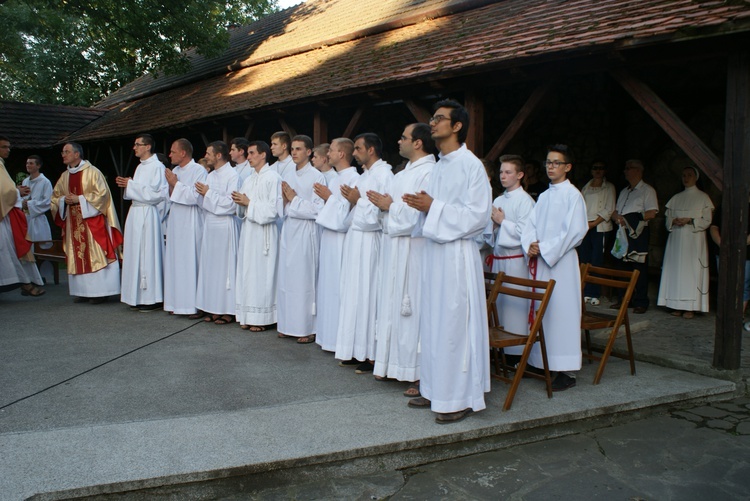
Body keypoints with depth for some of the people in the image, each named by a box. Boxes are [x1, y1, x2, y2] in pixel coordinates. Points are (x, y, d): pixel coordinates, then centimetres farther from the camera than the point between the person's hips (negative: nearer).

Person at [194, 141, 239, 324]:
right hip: (209, 225, 8)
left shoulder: (232, 176, -9)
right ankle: (213, 308, 16)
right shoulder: (210, 176, 16)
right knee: (209, 266, 9)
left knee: (224, 266, -4)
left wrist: (208, 193, -12)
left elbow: (230, 203, -18)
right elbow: (204, 203, 18)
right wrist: (201, 193, -3)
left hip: (224, 226, -8)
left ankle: (228, 310, 2)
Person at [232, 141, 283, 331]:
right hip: (248, 230, 8)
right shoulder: (248, 180, 16)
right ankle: (248, 316, 15)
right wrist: (240, 202, -1)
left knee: (261, 274, -5)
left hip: (264, 232, -8)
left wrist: (249, 203, -12)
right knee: (247, 272, 8)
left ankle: (261, 317, 3)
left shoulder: (273, 178, -8)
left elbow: (273, 209, -15)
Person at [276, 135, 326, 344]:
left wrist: (294, 198, -9)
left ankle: (308, 329, 5)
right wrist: (284, 199, -4)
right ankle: (289, 325, 18)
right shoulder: (288, 176, 13)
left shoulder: (316, 177, -7)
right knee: (286, 278, 8)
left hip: (306, 232, -7)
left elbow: (317, 210, -13)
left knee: (304, 279, -4)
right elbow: (284, 210, 16)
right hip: (288, 230, 7)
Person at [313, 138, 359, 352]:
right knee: (328, 287, 13)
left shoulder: (353, 179, -14)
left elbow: (348, 215, -20)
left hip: (340, 242, -10)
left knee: (338, 288, -5)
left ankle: (339, 340, 4)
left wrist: (329, 197, -13)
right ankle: (328, 336, 22)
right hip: (329, 239, 10)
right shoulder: (336, 179, 15)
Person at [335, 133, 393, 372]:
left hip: (370, 240, -9)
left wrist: (358, 200, -11)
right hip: (355, 238, 9)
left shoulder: (384, 175, -10)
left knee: (368, 294, -5)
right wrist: (352, 199, 2)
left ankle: (372, 354, 3)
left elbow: (384, 212, -20)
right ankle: (357, 350, 17)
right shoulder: (365, 175, 18)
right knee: (354, 294, 9)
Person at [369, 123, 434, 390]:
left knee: (411, 308, -5)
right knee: (392, 306, 13)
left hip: (413, 250, -10)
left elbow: (421, 213, -23)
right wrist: (383, 203, 2)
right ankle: (393, 363, 24)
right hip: (393, 247, 10)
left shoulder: (428, 173, -13)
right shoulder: (403, 173, 18)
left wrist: (390, 206, -12)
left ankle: (420, 373, 4)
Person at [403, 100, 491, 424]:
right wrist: (422, 206, 2)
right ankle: (435, 390, 24)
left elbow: (478, 215, -17)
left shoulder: (470, 165, -11)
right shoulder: (439, 166, 16)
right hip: (434, 251, 9)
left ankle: (460, 399, 7)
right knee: (433, 323, 13)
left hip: (457, 255, -9)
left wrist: (432, 207, -18)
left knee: (454, 324, -4)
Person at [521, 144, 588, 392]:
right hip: (539, 261, 7)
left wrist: (545, 248, -15)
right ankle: (539, 361, 17)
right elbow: (530, 225, 12)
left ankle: (567, 371, 0)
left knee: (561, 312, -5)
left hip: (561, 262, -7)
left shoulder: (573, 195, -4)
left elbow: (575, 232, -12)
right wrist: (531, 245, -8)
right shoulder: (543, 196, 16)